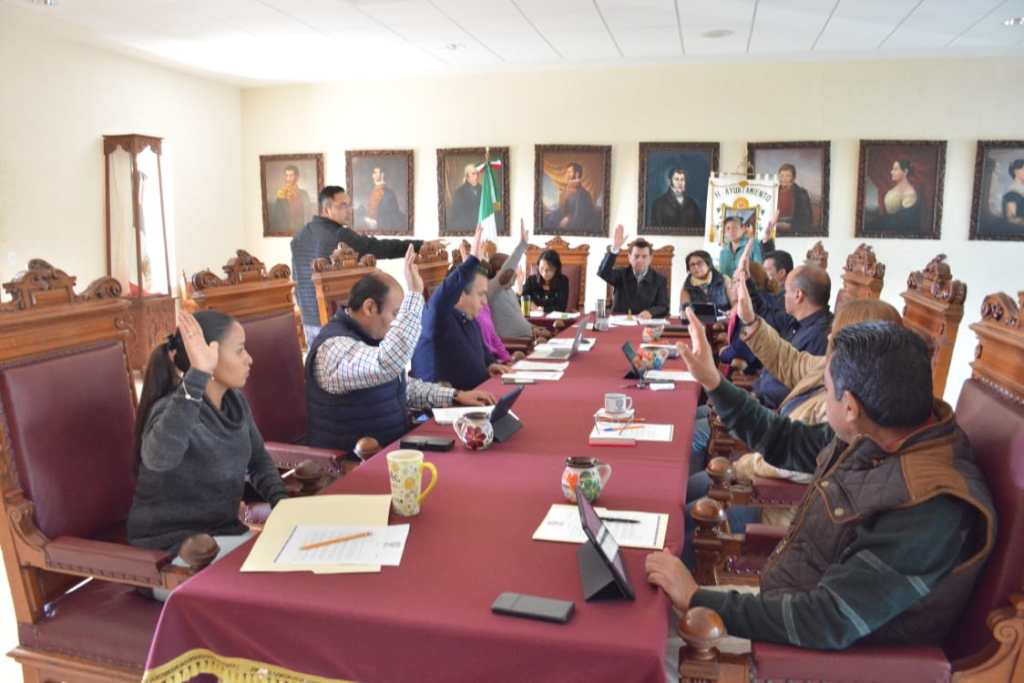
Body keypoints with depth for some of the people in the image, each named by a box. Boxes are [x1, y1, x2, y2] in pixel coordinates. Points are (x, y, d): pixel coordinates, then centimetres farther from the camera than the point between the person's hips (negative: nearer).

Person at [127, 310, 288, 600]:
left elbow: (259, 460, 14)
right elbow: (158, 457, -47)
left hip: (223, 529, 7)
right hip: (170, 545, -7)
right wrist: (197, 376, -51)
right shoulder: (173, 409, -23)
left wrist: (281, 501, -4)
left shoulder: (236, 402, -1)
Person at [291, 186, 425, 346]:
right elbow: (381, 248, -19)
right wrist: (420, 245, -18)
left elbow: (296, 279, 16)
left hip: (309, 320, 8)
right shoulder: (340, 235, -14)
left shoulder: (299, 238, 10)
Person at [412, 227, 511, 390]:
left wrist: (490, 364, 10)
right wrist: (473, 259, -37)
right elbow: (442, 297, -35)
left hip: (475, 395, 9)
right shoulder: (437, 316, -13)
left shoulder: (471, 320, 15)